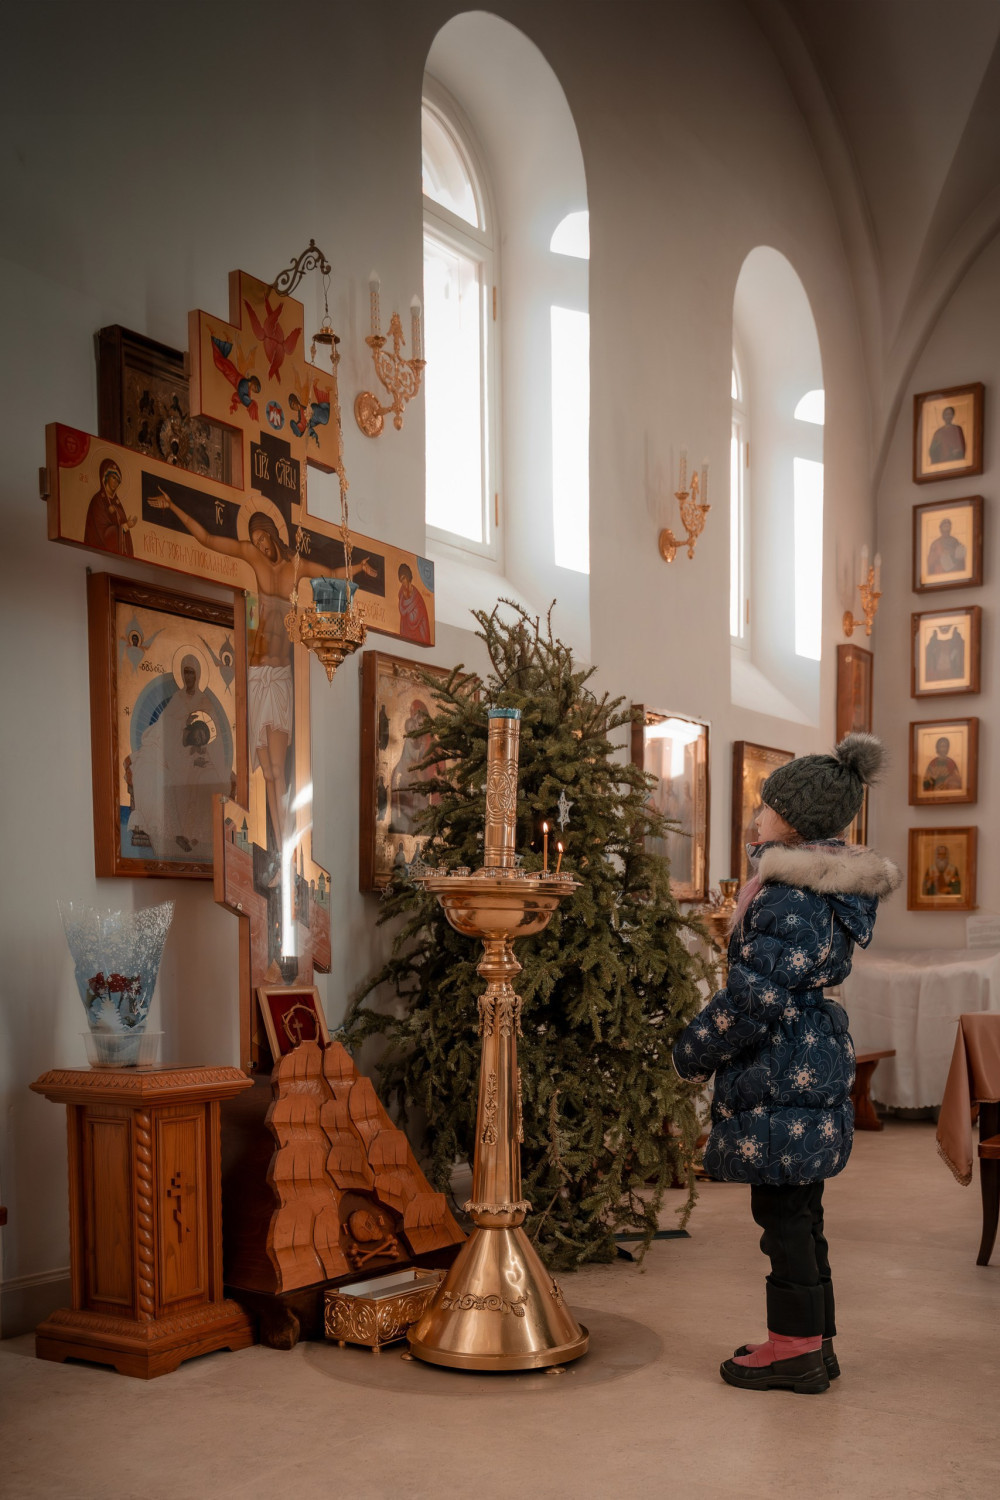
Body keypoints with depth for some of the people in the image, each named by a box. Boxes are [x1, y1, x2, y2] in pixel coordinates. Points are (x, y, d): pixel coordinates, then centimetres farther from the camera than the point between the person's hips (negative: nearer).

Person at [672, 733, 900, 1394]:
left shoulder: (791, 898, -20)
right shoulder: (836, 886, 12)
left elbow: (758, 995, -21)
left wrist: (693, 1050, -10)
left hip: (783, 1074, -10)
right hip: (817, 1060, 10)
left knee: (783, 1210, 1)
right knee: (798, 1208, 17)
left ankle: (798, 1347, 11)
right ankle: (814, 1341, 26)